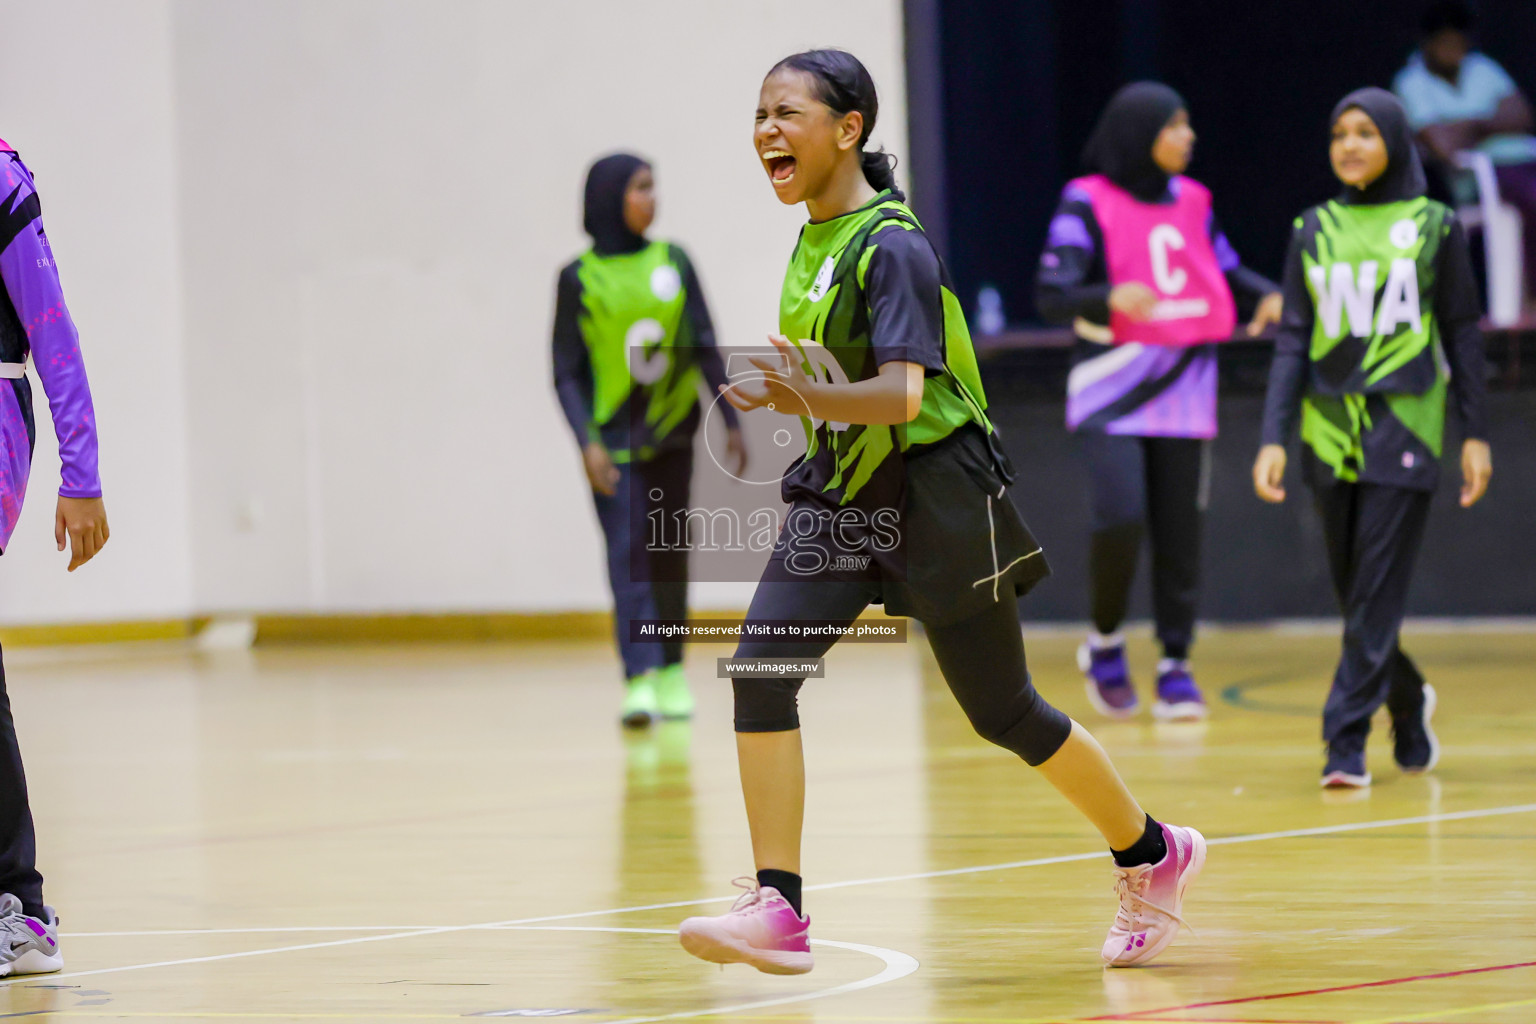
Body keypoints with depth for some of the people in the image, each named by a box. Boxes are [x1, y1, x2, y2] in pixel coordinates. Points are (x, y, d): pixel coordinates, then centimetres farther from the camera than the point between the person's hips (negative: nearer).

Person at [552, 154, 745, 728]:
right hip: (613, 439, -3)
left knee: (669, 553, 9)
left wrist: (732, 423, 6)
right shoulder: (580, 278, -2)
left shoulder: (673, 263, 6)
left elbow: (705, 349, 9)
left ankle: (672, 671, 18)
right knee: (628, 552, -12)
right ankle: (640, 680, -20)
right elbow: (566, 373, -3)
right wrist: (586, 442, -14)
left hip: (672, 433, 3)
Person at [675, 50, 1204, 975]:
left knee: (1003, 711, 5)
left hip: (934, 495, -7)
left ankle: (1154, 855, 27)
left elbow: (904, 393, -29)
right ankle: (779, 909, -15)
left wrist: (815, 400, -42)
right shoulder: (814, 242, 7)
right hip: (842, 494, 7)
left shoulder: (892, 248, -18)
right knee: (761, 666, -14)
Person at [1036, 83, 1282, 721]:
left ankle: (1175, 666, 12)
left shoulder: (1191, 201, 10)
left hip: (1183, 391, 5)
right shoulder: (1088, 203, -6)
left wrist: (1267, 295, 0)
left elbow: (1226, 271, 22)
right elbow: (1050, 294, -12)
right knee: (1120, 518, -18)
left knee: (1179, 529, 2)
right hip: (1110, 390, -5)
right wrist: (1110, 298, -31)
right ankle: (1105, 644, 5)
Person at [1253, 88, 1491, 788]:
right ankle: (1409, 703, 31)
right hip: (1329, 432, 3)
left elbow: (1463, 335, 4)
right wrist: (1273, 438, -2)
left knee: (1377, 591, -9)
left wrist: (1476, 434, -1)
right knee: (1352, 591, 7)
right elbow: (1293, 339, 7)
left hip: (1404, 429, -3)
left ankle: (1346, 741, -7)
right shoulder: (1314, 231, 8)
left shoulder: (1435, 227, 2)